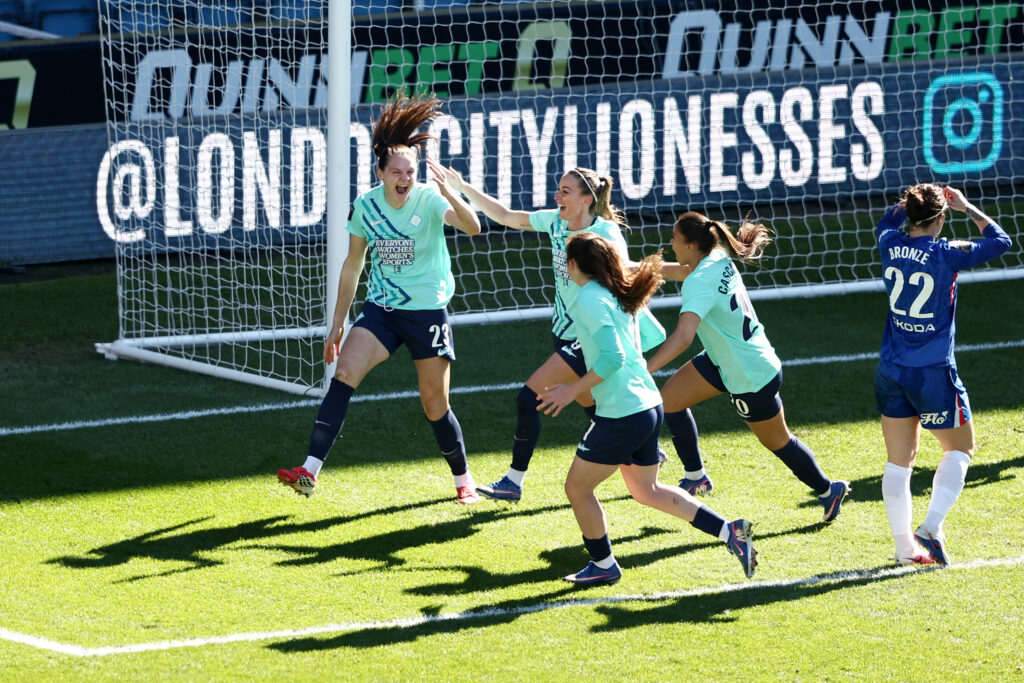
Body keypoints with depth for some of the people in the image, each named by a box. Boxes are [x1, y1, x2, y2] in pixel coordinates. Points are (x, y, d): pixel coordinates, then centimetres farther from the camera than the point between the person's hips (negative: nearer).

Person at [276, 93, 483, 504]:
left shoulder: (429, 200, -14)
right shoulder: (365, 207, -3)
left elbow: (472, 227, -32)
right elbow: (352, 265, 10)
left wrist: (448, 192, -49)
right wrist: (337, 323, 12)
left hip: (427, 312, -3)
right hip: (380, 310, 3)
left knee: (435, 405, 5)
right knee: (344, 374, -20)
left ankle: (463, 479, 31)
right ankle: (310, 472, -27)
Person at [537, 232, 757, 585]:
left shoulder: (589, 299, -15)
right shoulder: (619, 294, 11)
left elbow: (613, 357, -23)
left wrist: (573, 390, -17)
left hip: (621, 415, -9)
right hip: (648, 406, 9)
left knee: (577, 488, 9)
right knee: (646, 490, 22)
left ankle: (603, 566, 21)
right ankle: (730, 531, 15)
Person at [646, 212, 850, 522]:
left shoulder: (699, 283, -33)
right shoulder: (718, 259, -6)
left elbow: (683, 337, -47)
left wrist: (643, 371, -53)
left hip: (752, 379, -9)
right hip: (724, 360, 9)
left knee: (777, 441, 12)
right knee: (669, 399, 5)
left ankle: (828, 490, 34)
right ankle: (695, 477, 18)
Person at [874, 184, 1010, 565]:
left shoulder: (891, 246, -2)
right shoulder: (946, 255, -16)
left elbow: (889, 220, 24)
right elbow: (1000, 241, -2)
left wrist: (914, 200, 18)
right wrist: (967, 208, 6)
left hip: (891, 371, 5)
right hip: (933, 373, -5)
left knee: (898, 460, 11)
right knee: (960, 448, 14)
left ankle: (904, 545, 12)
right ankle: (932, 526, -3)